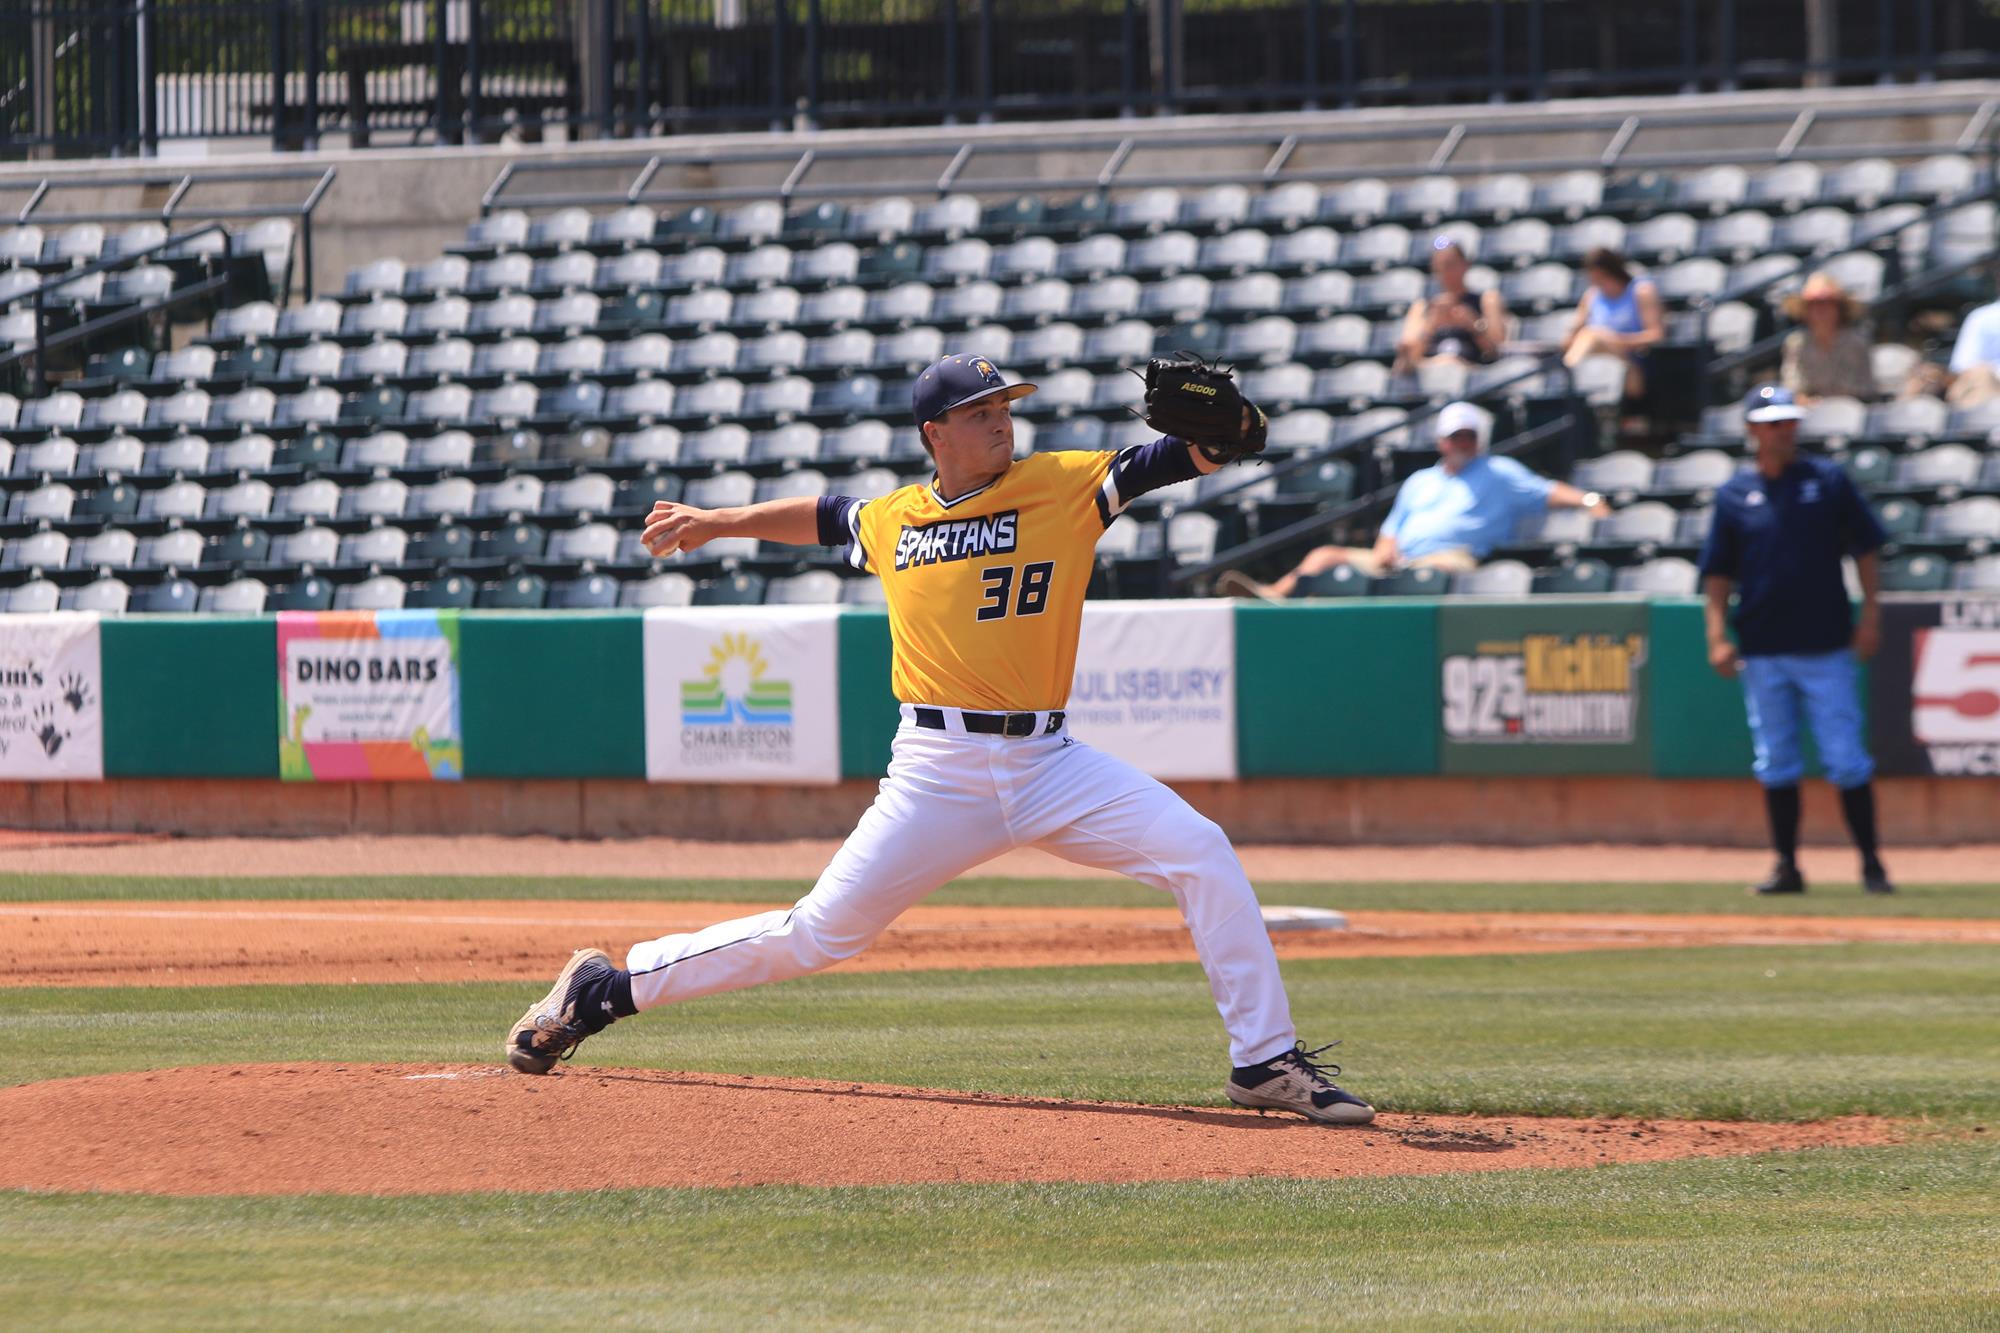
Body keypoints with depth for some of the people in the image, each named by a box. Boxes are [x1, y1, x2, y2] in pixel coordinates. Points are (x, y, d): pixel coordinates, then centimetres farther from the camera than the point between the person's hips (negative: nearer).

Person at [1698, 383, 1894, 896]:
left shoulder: (1828, 480, 3)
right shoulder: (1735, 494, 5)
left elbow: (1865, 546, 6)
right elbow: (1718, 570, 7)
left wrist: (1870, 613, -2)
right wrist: (1718, 634, -2)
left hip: (1826, 647, -2)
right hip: (1762, 652, 2)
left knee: (1847, 759, -3)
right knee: (1776, 764, 5)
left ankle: (1871, 864, 5)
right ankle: (1787, 867, 13)